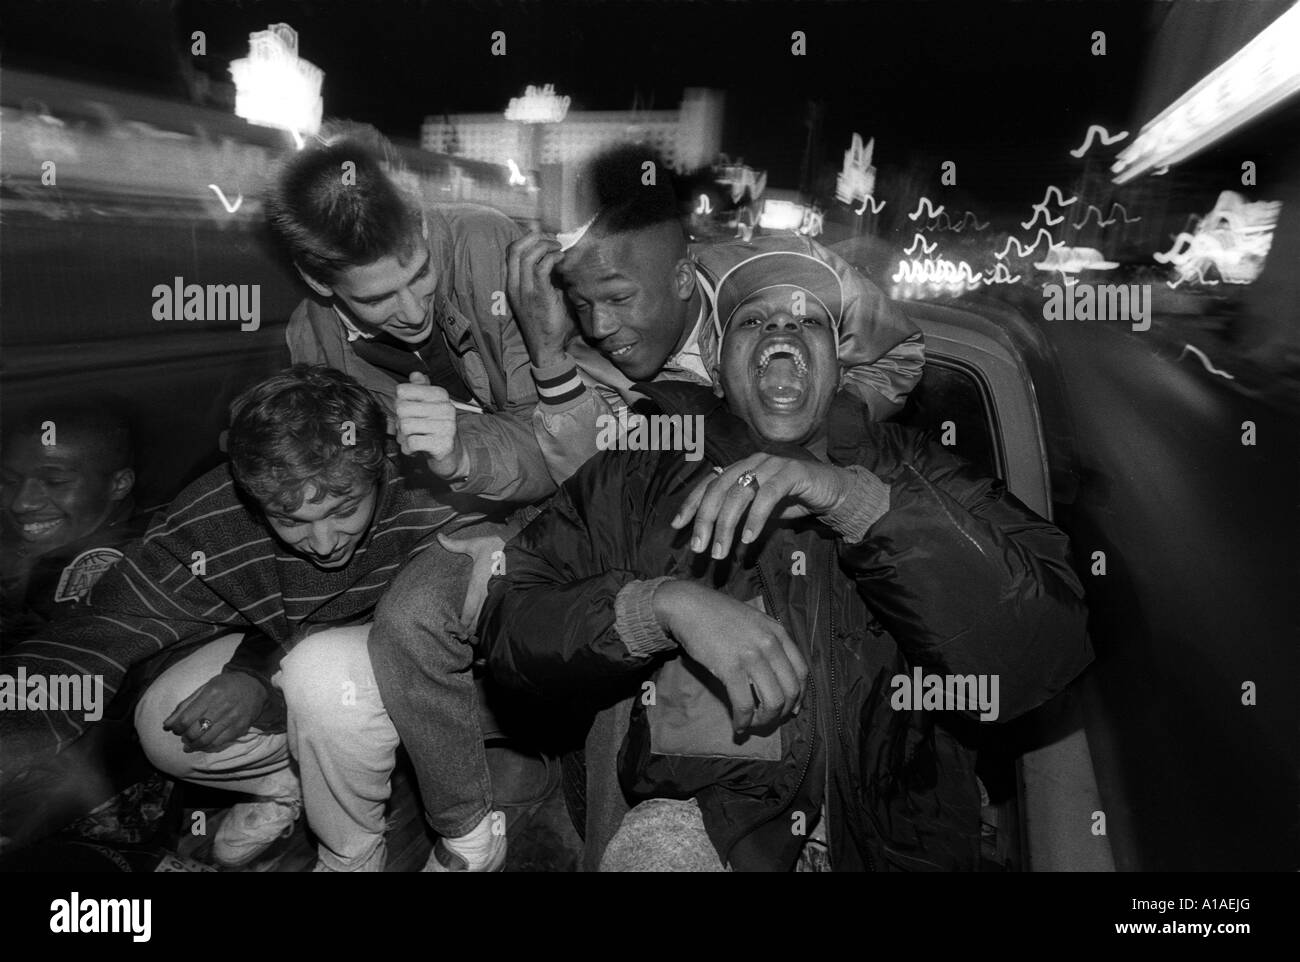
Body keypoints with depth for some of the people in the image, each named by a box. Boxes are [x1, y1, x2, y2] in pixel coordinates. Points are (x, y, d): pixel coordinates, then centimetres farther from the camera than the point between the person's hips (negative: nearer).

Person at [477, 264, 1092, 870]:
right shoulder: (640, 471, 8)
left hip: (895, 839, 2)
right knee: (660, 847, -30)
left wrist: (856, 499, -18)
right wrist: (665, 604, -17)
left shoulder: (912, 470, 8)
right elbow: (507, 622, 0)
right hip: (696, 817, -1)